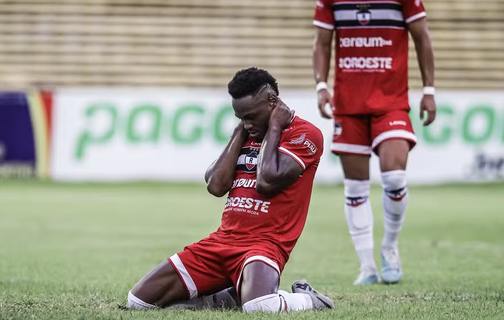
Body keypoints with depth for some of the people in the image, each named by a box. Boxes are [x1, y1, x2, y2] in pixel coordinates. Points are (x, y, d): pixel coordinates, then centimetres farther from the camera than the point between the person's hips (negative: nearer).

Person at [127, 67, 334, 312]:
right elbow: (216, 186, 3)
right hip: (223, 239, 7)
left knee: (259, 306, -41)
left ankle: (308, 299, -6)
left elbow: (267, 182, -20)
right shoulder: (246, 134, 17)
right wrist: (239, 133, 4)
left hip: (265, 241, -7)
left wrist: (273, 128, -8)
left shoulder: (304, 134, -5)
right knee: (140, 300, -1)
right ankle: (228, 298, 11)